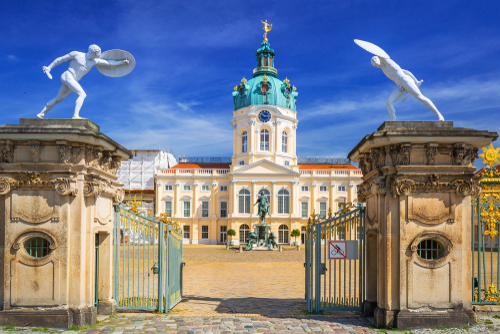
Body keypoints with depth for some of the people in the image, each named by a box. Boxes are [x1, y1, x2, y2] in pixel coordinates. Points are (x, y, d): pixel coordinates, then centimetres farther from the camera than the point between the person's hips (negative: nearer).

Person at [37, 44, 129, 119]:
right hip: (67, 76, -7)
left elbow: (109, 63, 14)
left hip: (72, 81, 7)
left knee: (58, 99, 12)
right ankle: (76, 115, -28)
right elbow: (61, 59, 3)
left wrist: (122, 61, 11)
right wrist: (49, 67, 3)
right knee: (82, 94, -20)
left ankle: (41, 114, 20)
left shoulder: (94, 61, 9)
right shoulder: (76, 54, -5)